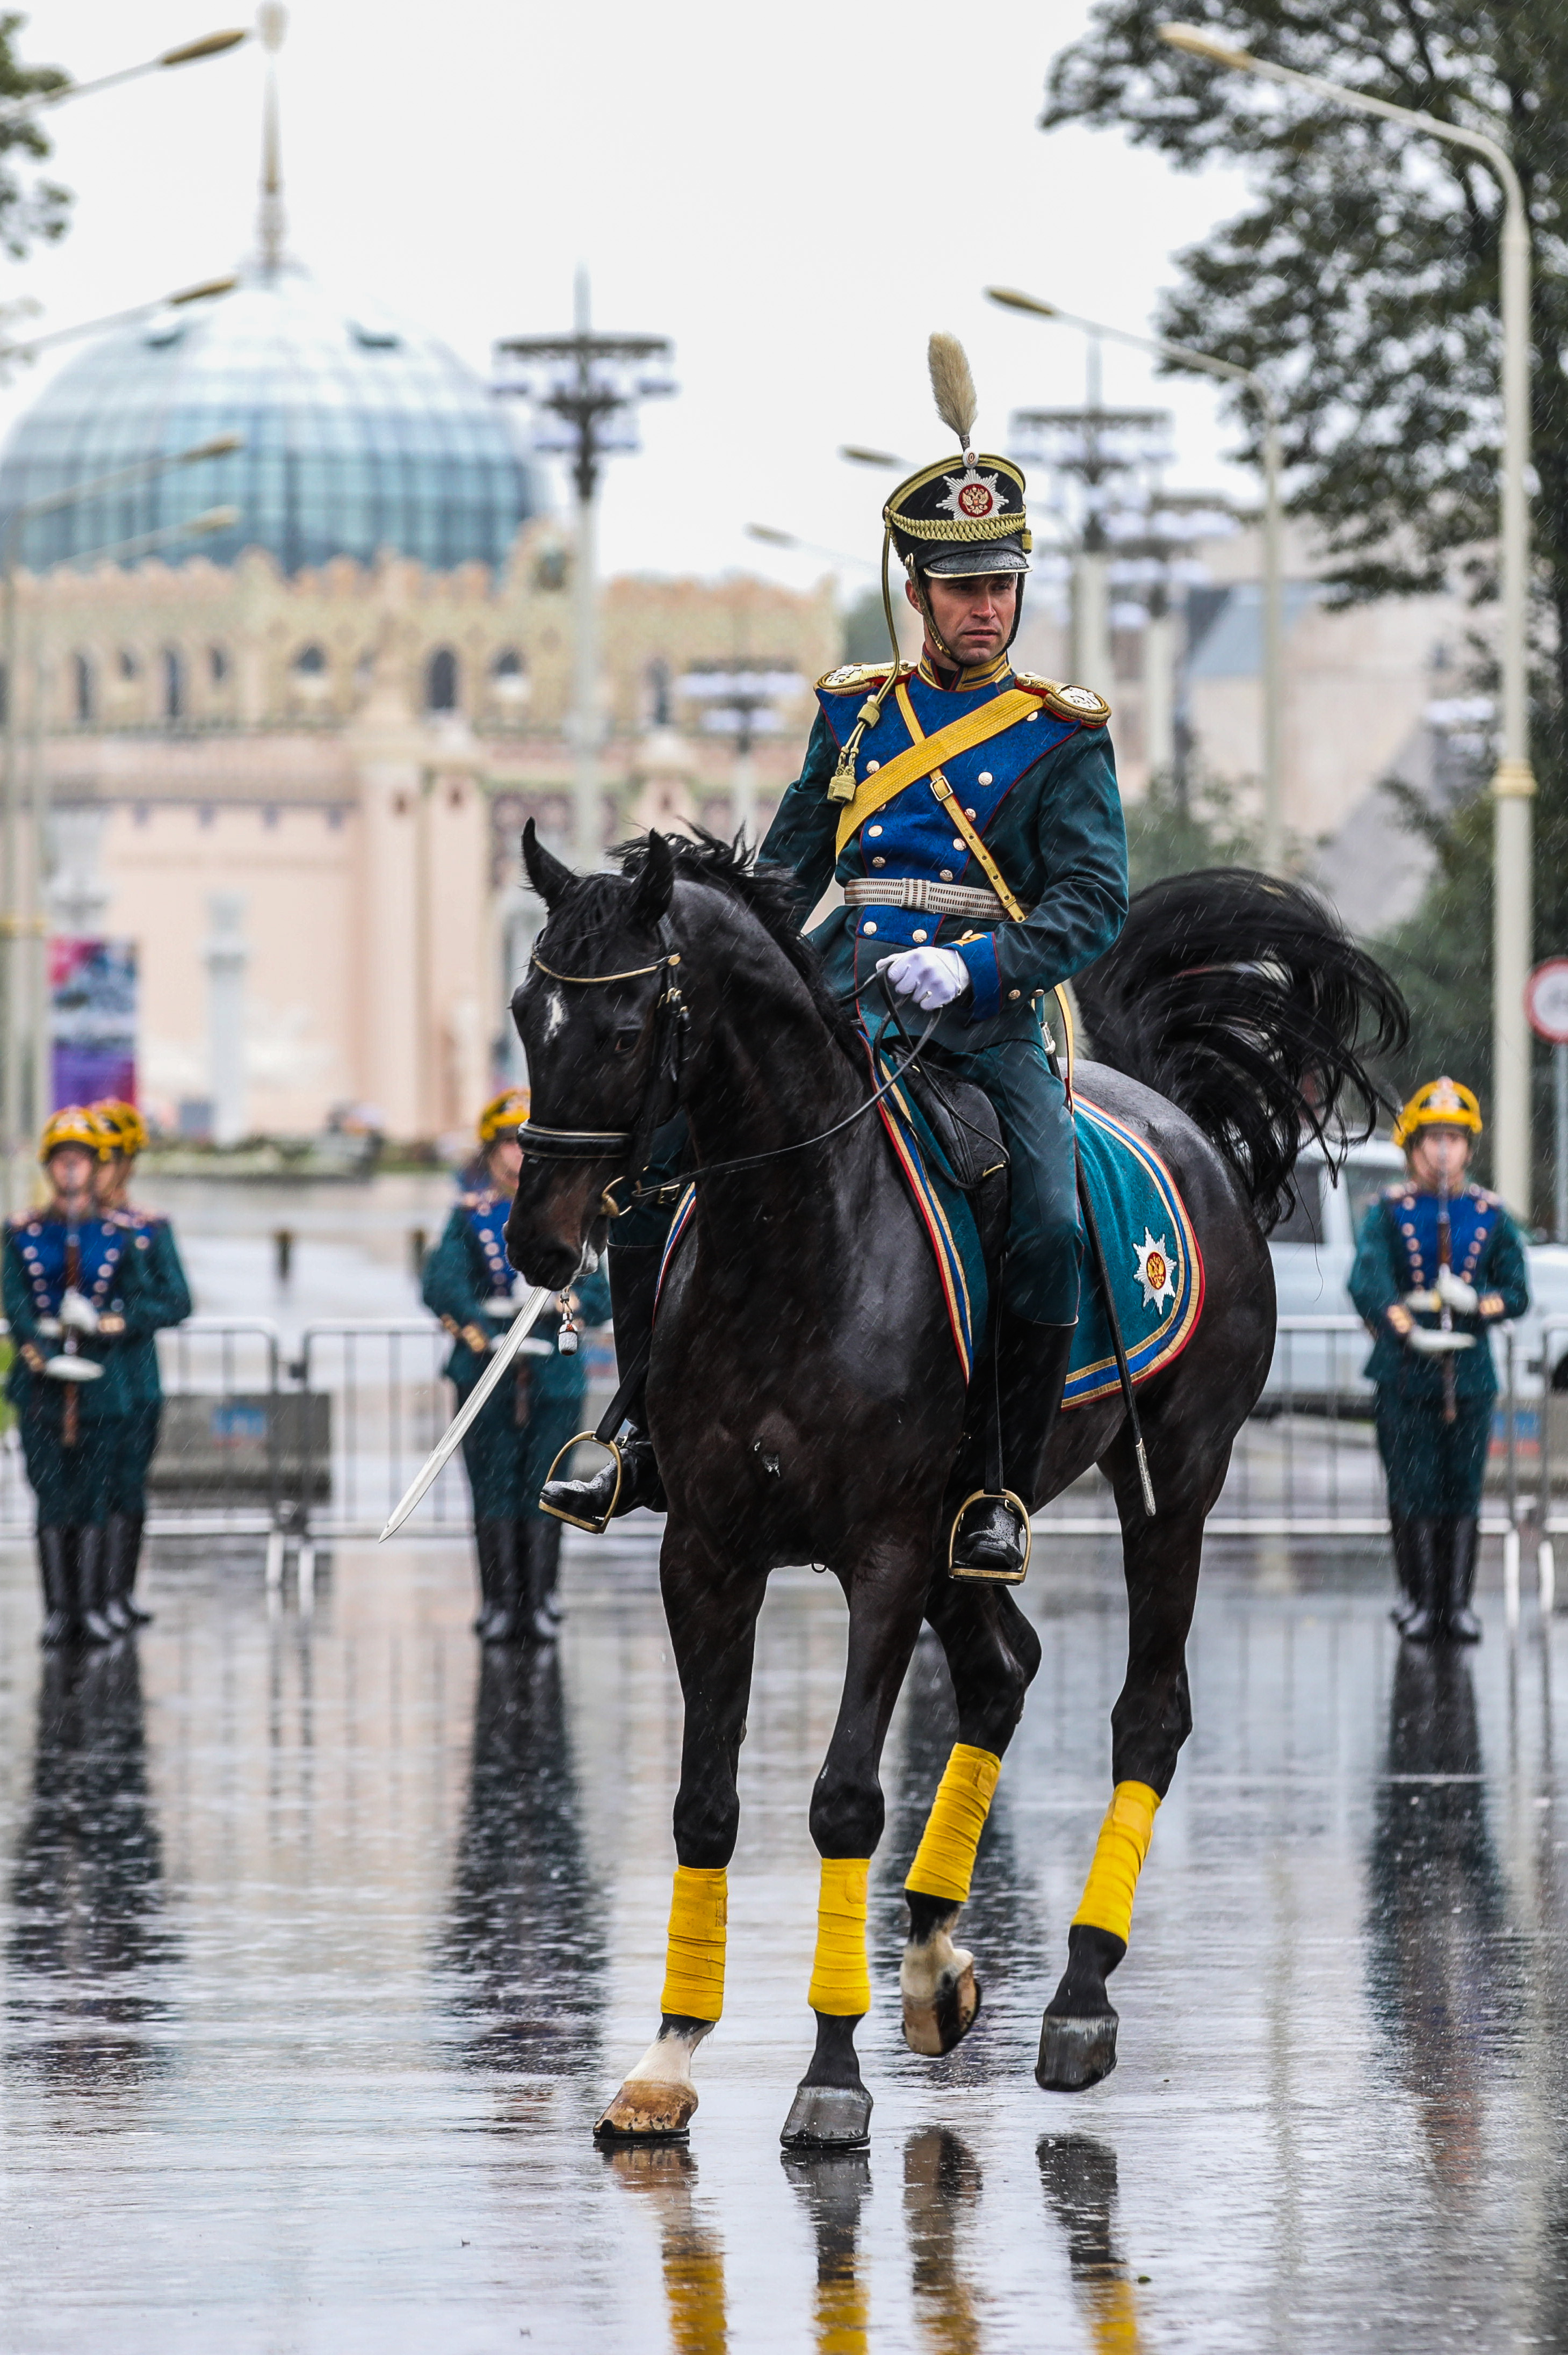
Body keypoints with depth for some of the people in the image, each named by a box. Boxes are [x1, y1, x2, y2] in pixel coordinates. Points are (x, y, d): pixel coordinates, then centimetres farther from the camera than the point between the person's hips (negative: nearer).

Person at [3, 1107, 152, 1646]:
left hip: (101, 1384, 0)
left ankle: (91, 1607, 3)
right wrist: (46, 1356, -18)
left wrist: (101, 1324, -14)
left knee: (93, 1499, -1)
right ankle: (58, 1608, 2)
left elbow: (139, 1315, 6)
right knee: (52, 1499, -1)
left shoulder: (117, 1234, 7)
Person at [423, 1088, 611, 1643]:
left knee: (543, 1492, 1)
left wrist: (580, 1305, -16)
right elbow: (442, 1281, -6)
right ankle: (499, 1603, 2)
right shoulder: (471, 1214, 7)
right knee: (494, 1490, -3)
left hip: (554, 1372, 1)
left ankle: (540, 1602, 7)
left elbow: (600, 1290, 7)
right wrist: (475, 1327, -23)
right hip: (486, 1373, -1)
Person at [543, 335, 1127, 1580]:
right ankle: (654, 1445, 1)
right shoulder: (856, 710, 14)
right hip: (838, 1013, 4)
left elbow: (1095, 903, -6)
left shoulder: (1063, 735, 3)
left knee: (1050, 1229, -28)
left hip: (988, 1027, -4)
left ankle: (1001, 1489, -11)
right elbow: (785, 868, 21)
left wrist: (974, 964, -22)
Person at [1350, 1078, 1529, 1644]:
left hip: (1469, 1378, 2)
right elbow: (1367, 1283, -14)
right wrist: (1409, 1332, -28)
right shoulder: (1390, 1213, 1)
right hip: (1405, 1375, -2)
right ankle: (1420, 1602, 9)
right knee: (1413, 1494, -1)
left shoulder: (1490, 1216, 7)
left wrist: (1474, 1305, -14)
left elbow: (1517, 1294, 6)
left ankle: (1457, 1603, 10)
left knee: (1463, 1494, 3)